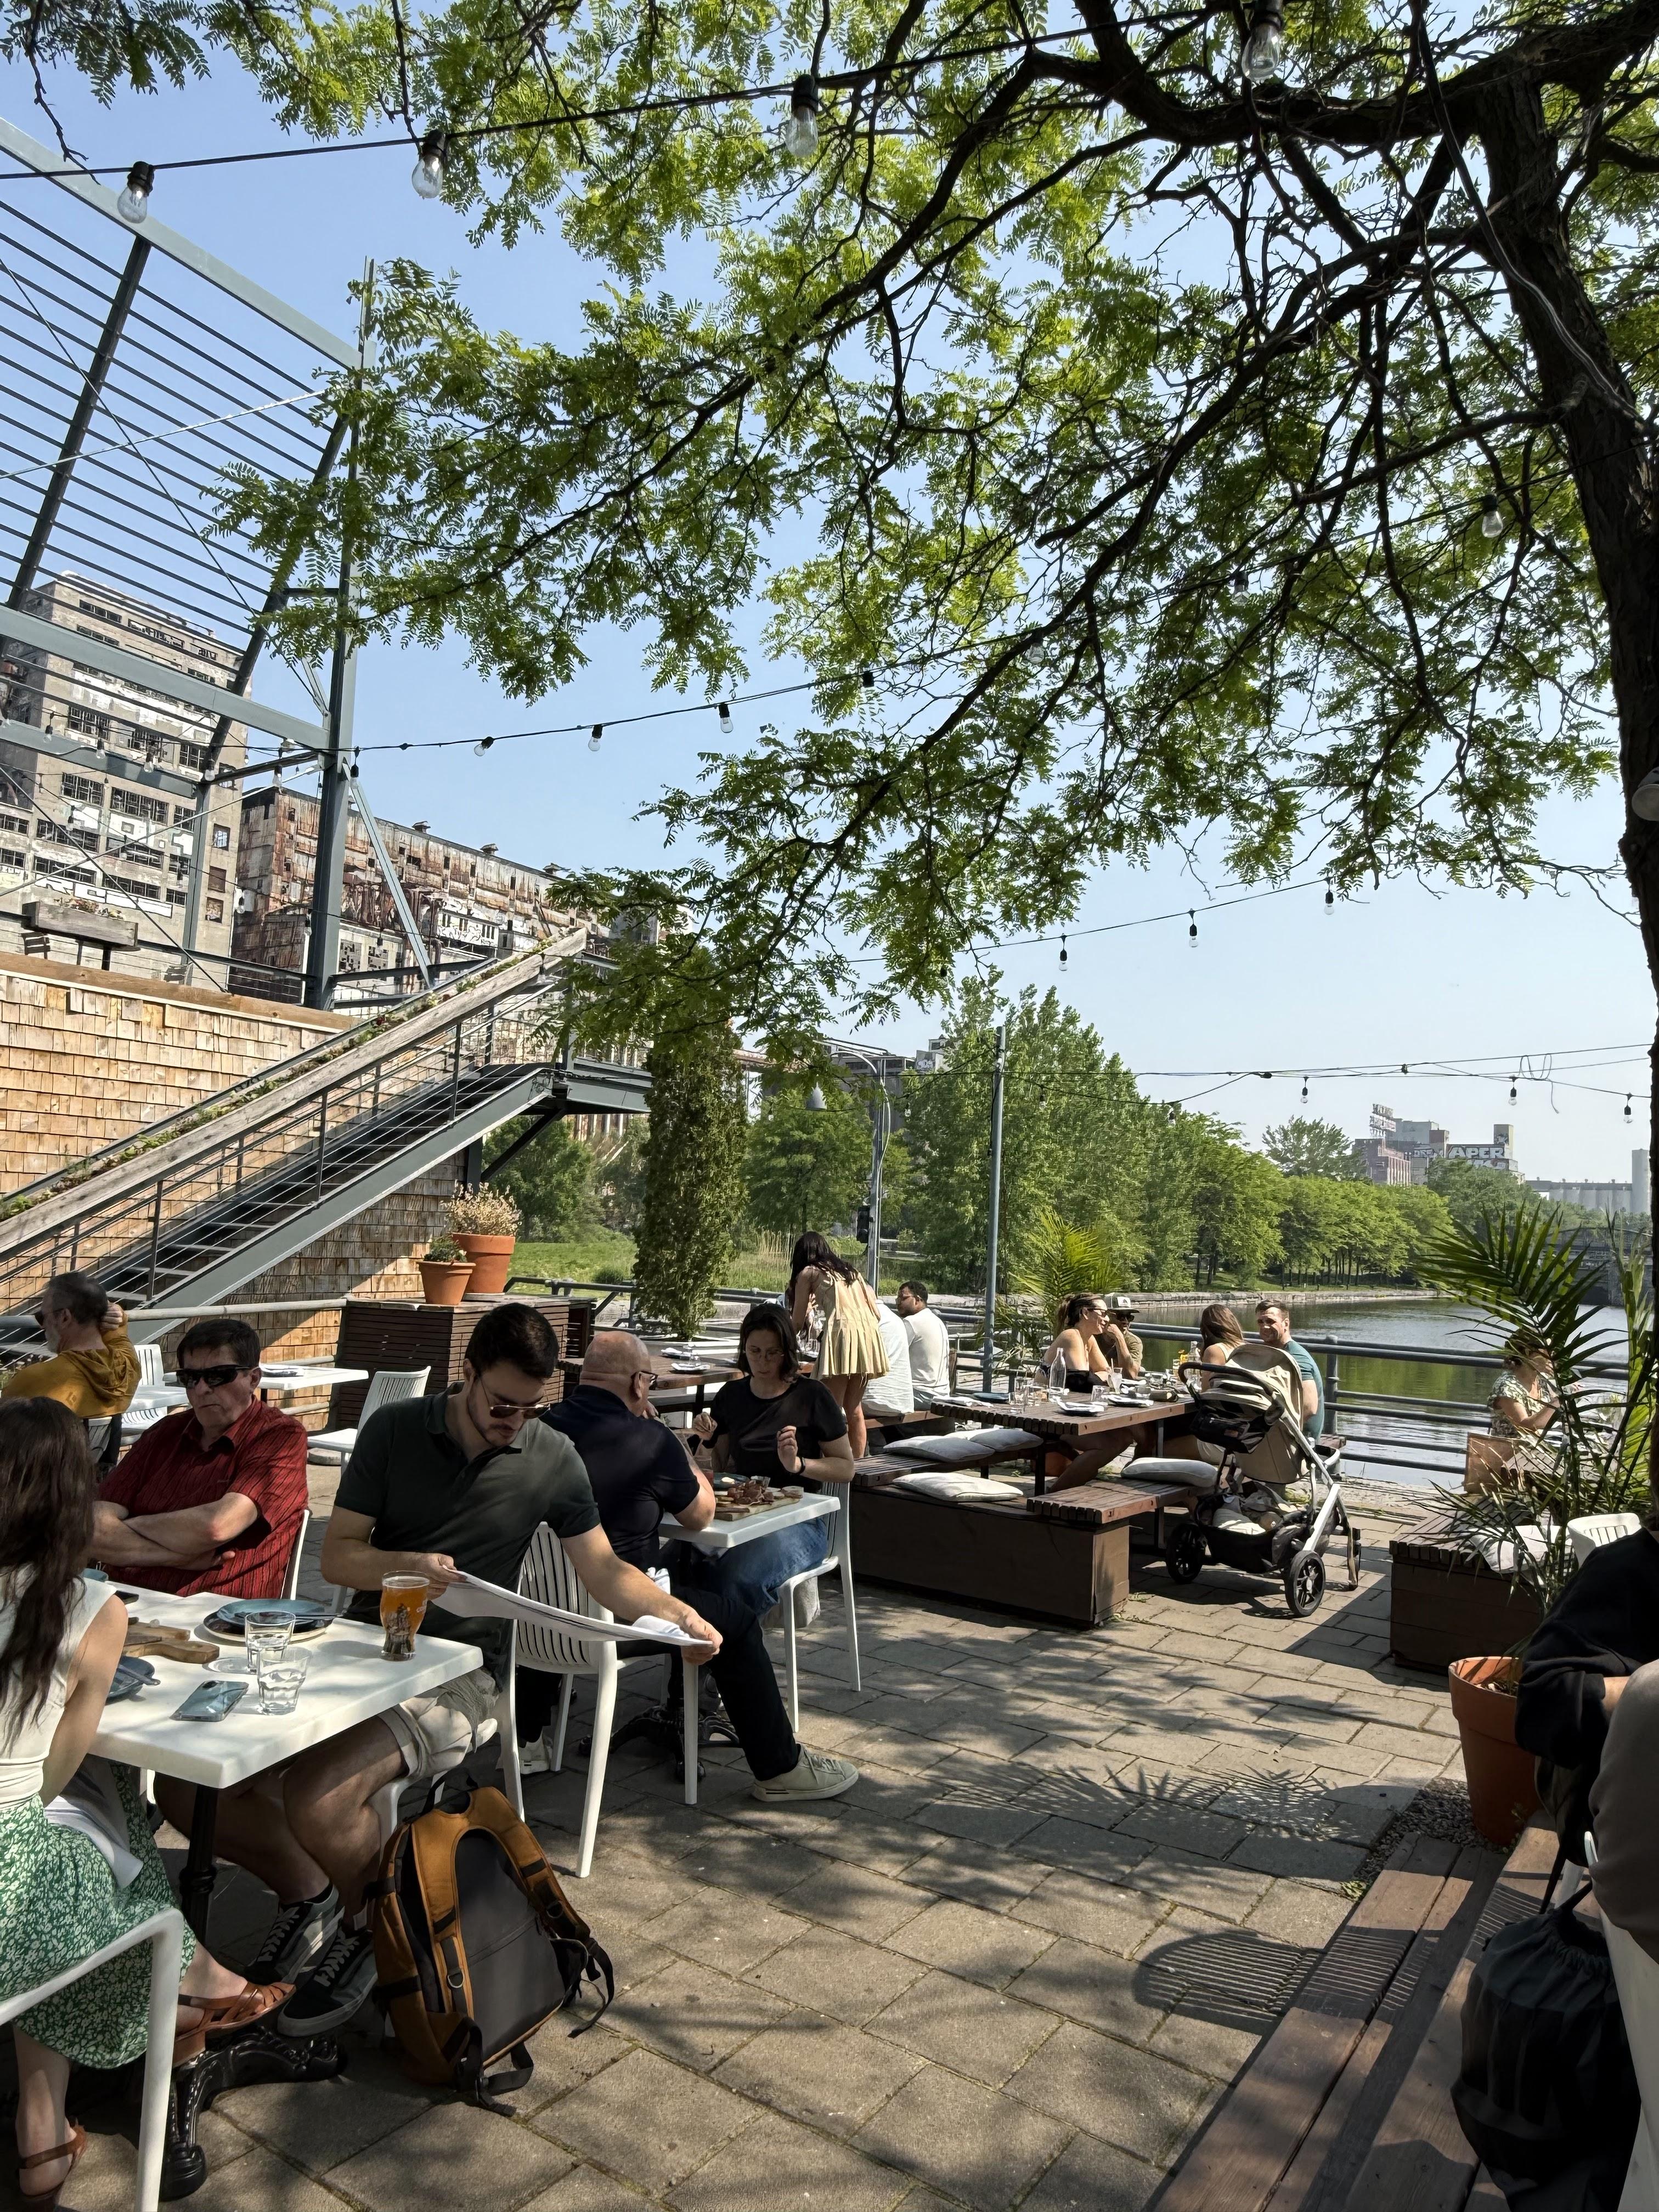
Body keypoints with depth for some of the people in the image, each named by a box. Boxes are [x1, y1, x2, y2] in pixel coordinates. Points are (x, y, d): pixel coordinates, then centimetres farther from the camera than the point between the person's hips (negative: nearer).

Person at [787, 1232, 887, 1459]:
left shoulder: (808, 1273, 12)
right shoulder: (848, 1270, 28)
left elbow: (797, 1322, 13)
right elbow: (873, 1306, 24)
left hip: (841, 1331, -6)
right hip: (868, 1331, 6)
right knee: (854, 1408, 14)